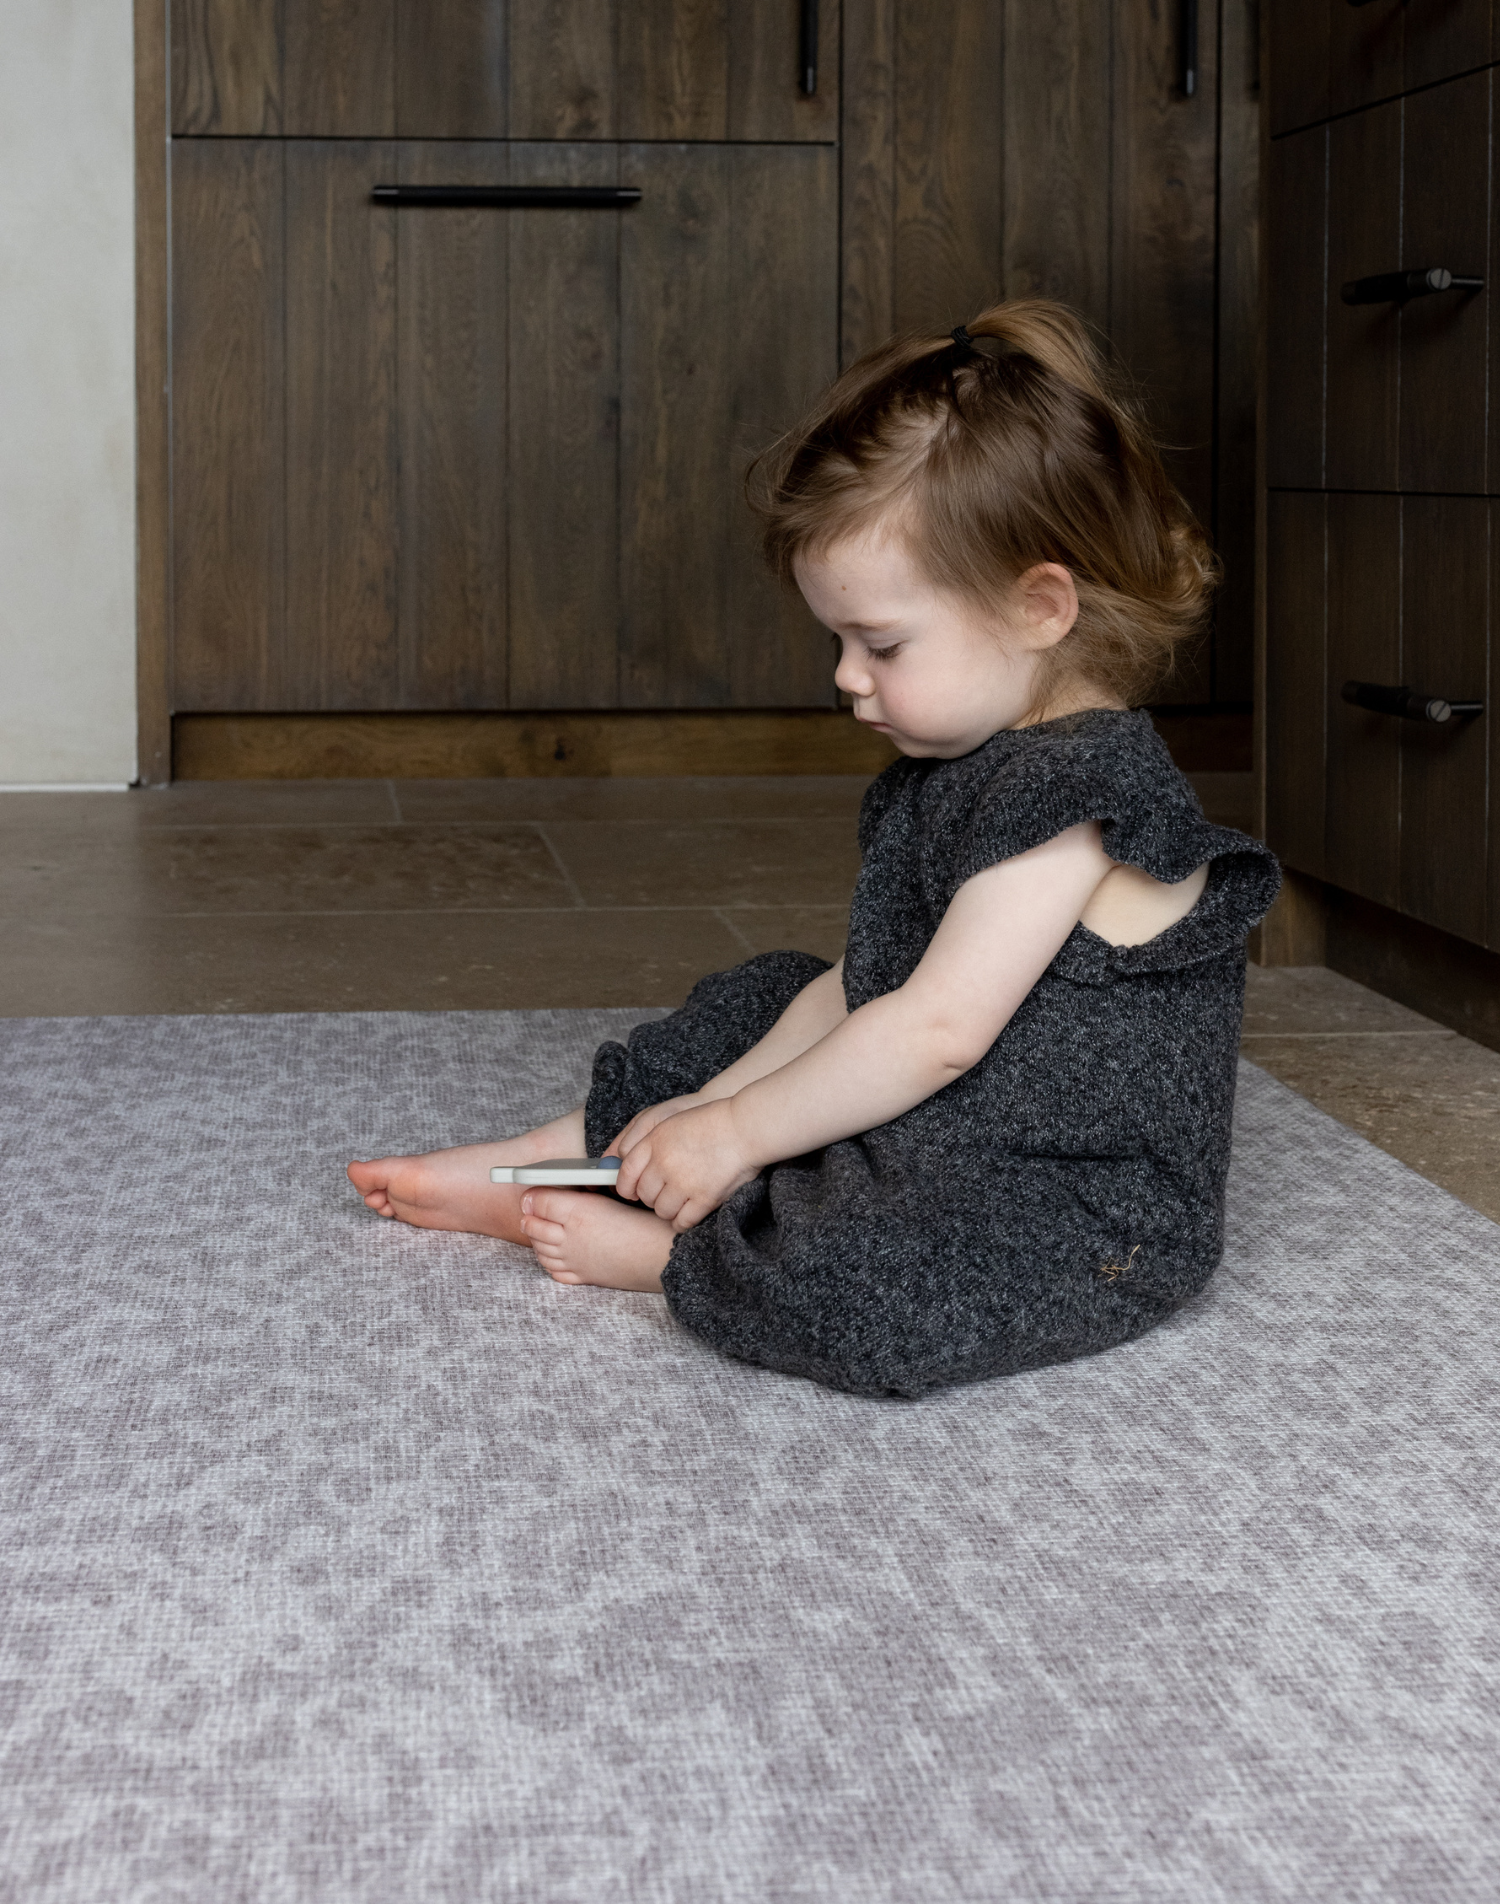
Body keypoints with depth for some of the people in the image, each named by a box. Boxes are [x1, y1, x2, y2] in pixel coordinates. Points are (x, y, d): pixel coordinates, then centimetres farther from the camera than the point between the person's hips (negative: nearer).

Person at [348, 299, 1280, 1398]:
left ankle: (656, 1249, -12)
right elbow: (857, 984, 13)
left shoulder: (1078, 791, -22)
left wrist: (735, 1133, -18)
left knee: (863, 1296, -38)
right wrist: (708, 1108, 4)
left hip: (1084, 1213, -11)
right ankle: (535, 1163, 20)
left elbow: (935, 1030, -25)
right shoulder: (947, 773, 10)